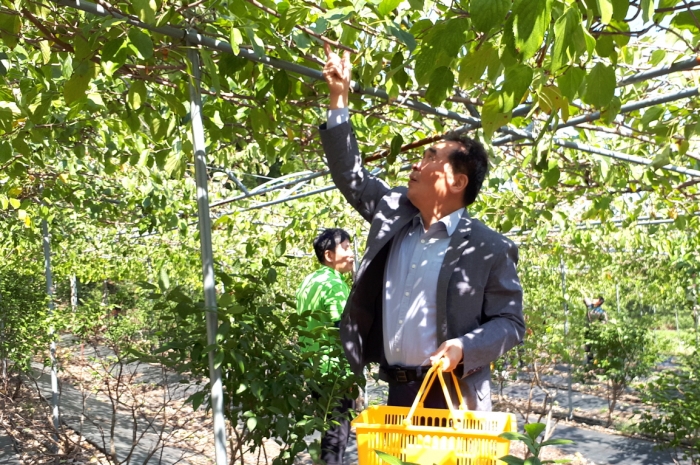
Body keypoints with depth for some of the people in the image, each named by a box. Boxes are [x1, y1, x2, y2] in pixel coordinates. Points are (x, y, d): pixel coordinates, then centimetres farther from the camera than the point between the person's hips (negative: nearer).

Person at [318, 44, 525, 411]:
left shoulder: (489, 250, -8)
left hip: (454, 397, -5)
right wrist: (339, 98, 13)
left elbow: (510, 323, -3)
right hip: (398, 393, 6)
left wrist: (464, 348, -22)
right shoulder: (393, 215, 7)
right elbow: (351, 175, 16)